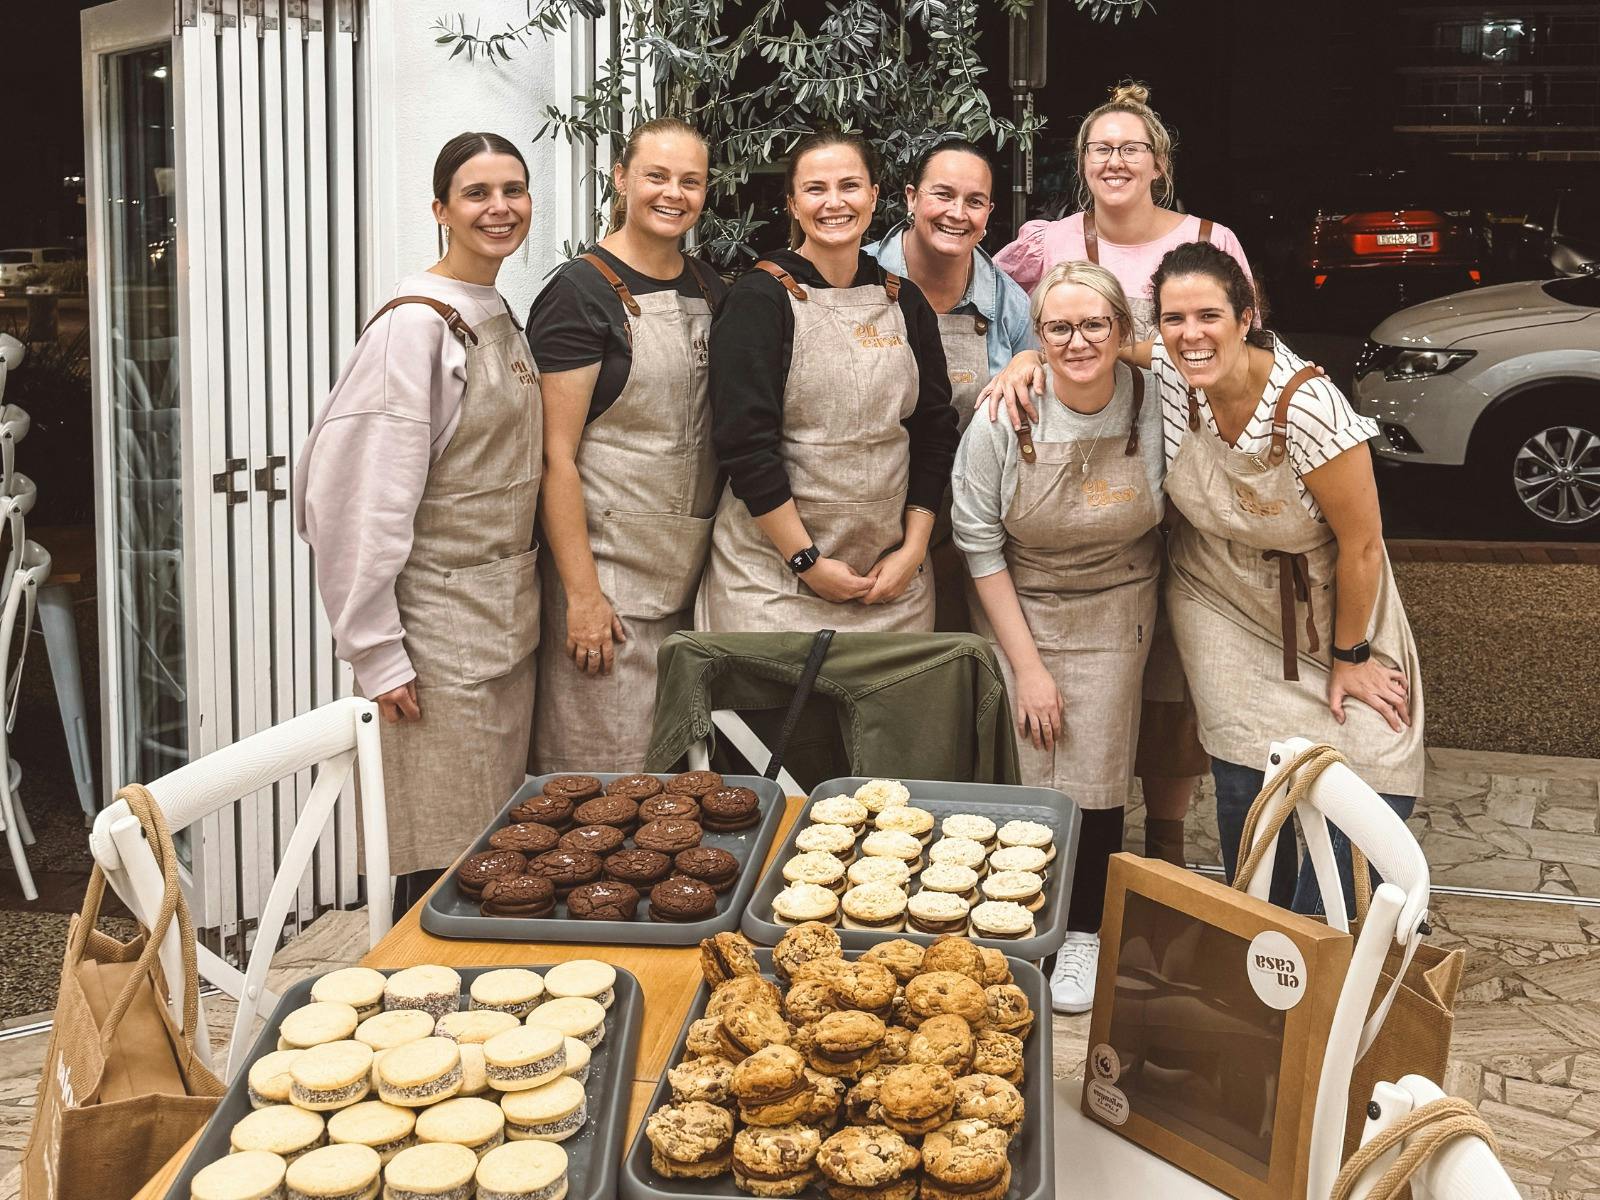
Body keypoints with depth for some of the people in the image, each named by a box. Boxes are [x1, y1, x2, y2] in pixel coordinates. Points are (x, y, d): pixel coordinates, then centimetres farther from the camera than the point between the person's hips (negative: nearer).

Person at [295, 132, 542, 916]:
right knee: (442, 858, -3)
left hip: (508, 617, 8)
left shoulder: (503, 322, 12)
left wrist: (525, 607, 17)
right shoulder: (415, 324, -14)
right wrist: (376, 649, -19)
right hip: (439, 625, -8)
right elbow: (362, 495, -19)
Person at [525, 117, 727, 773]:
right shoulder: (580, 293, -10)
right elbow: (555, 454, -14)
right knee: (606, 777, -3)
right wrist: (581, 593, -18)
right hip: (606, 566, -7)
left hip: (692, 569, 7)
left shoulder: (707, 287, 11)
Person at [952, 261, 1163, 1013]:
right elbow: (978, 541, -9)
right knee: (1019, 769, -1)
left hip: (1114, 613, 1)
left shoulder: (1157, 406, -14)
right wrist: (1027, 664, -9)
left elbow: (1172, 516, 4)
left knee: (1093, 780, -1)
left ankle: (1085, 935, 19)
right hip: (1016, 607, 0)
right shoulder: (1004, 416, -17)